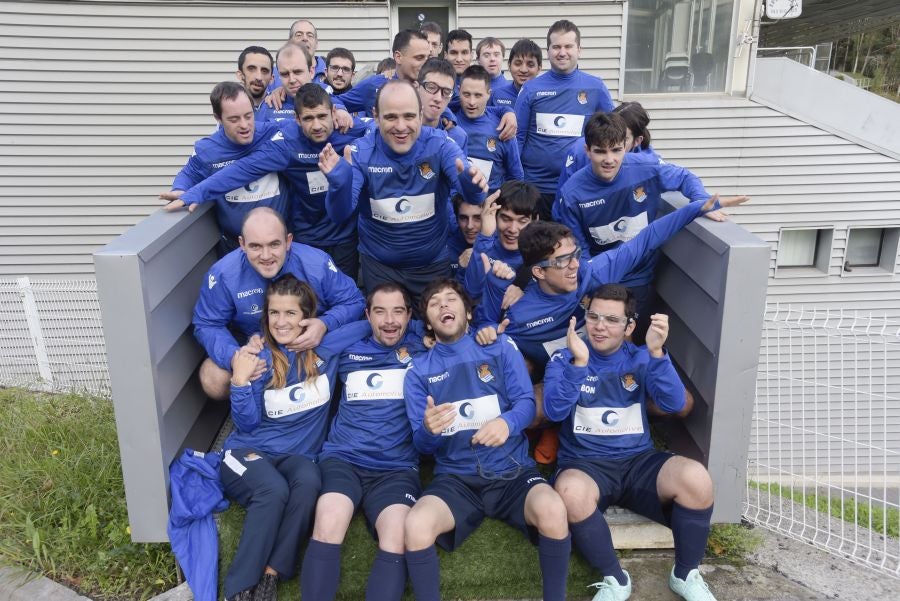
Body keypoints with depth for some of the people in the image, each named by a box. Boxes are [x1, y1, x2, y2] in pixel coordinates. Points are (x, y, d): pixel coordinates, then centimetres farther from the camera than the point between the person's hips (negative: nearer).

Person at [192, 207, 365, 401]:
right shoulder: (223, 274, -21)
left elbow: (353, 302, -11)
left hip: (313, 346, 0)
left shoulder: (318, 264, -22)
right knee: (213, 380, -24)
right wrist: (233, 357, -35)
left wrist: (325, 325, -34)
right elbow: (207, 325, -12)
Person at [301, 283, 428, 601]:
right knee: (327, 528, -29)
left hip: (397, 466, 0)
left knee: (396, 541, -28)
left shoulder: (423, 347, 12)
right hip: (343, 458, 1)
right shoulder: (349, 349, 16)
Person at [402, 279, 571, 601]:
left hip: (512, 469, 0)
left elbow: (526, 402, 0)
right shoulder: (419, 371, 8)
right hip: (456, 478, 1)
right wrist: (428, 430, -22)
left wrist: (507, 422, -24)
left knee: (552, 511, -32)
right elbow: (421, 444, 4)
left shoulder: (500, 348, 7)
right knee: (416, 525, -31)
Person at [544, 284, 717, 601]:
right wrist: (578, 363, -28)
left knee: (696, 478, -28)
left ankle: (686, 575, -1)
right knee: (570, 491, -37)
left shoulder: (640, 359, 7)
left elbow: (674, 404, -9)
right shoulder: (565, 358, 1)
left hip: (638, 460, 2)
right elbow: (554, 411, -14)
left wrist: (657, 353, -24)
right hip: (584, 464, -2)